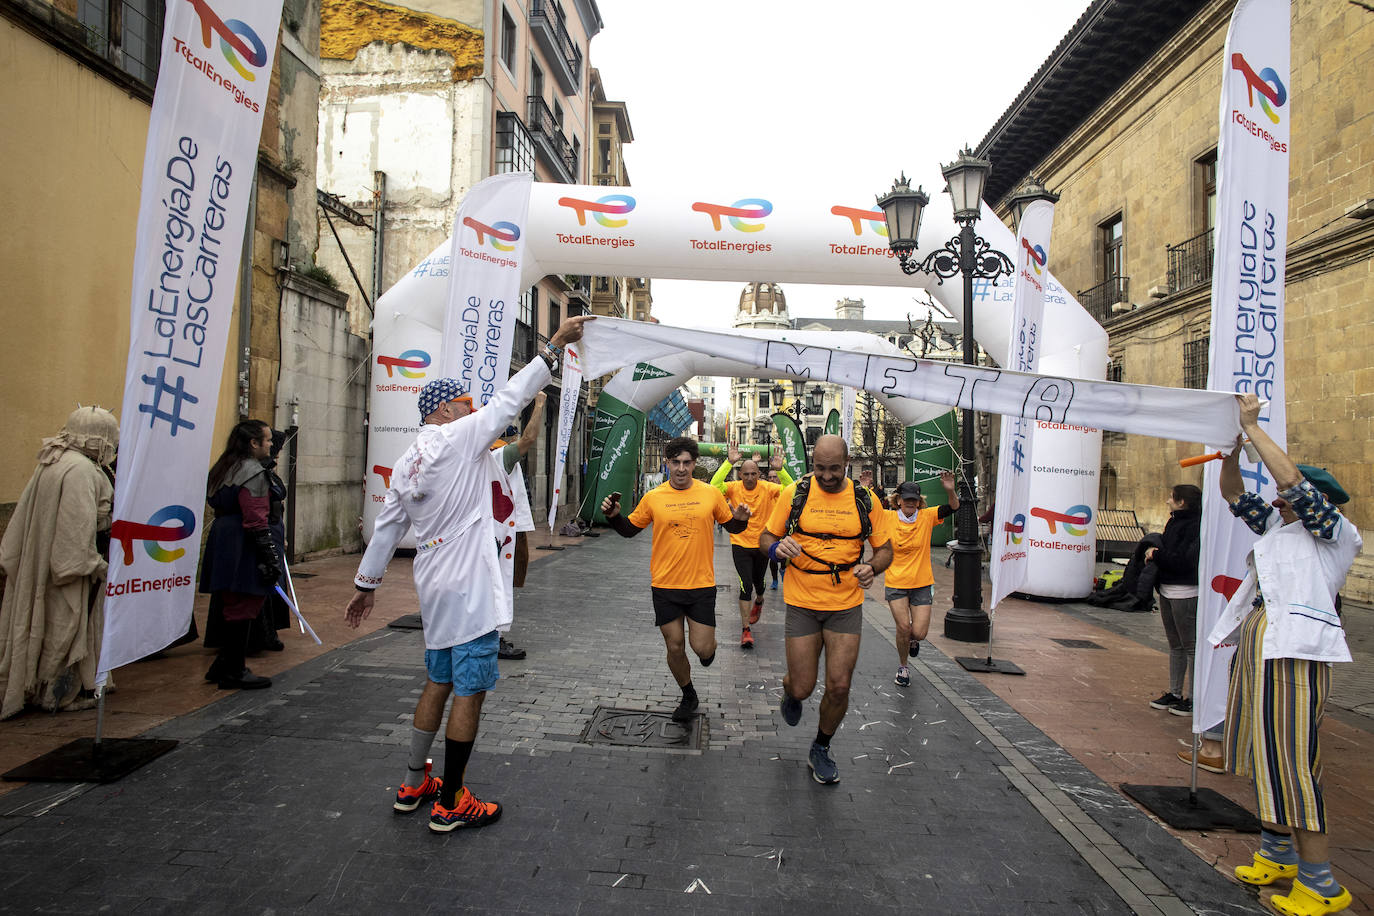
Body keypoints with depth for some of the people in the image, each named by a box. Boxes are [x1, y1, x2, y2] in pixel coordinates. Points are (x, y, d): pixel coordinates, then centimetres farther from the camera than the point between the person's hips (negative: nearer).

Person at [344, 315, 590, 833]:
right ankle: (450, 804, 8)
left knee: (439, 683, 19)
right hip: (470, 588, -9)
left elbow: (387, 528, 17)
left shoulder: (406, 463, 12)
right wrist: (555, 345, -6)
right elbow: (509, 399, -11)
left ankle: (413, 784, 30)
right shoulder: (458, 437, -10)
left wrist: (366, 583, 26)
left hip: (435, 587, 9)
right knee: (470, 691, -1)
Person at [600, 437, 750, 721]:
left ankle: (708, 646, 36)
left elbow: (731, 526, 11)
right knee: (675, 647, 9)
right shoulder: (653, 497, -3)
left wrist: (740, 519, -11)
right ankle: (689, 696, 35)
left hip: (701, 584, -1)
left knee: (701, 648, -3)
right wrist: (613, 516, -10)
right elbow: (630, 529, 9)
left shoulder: (711, 494, -3)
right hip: (665, 586, 1)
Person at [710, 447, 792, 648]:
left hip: (762, 545, 2)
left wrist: (780, 470, -36)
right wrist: (729, 463, -34)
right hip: (740, 545, -2)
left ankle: (758, 602, 56)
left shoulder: (767, 488, -9)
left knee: (758, 582, 20)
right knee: (746, 585, -9)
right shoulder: (734, 488, -10)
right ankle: (745, 630, -1)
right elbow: (714, 486, -28)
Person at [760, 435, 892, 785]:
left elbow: (885, 548, 7)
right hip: (802, 603, -1)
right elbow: (766, 537, 3)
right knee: (802, 687, 1)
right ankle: (789, 690, 41)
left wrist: (871, 567, -16)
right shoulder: (795, 493, -4)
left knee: (839, 687, -1)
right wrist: (777, 547, -21)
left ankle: (821, 749, 27)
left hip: (846, 605, 1)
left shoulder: (864, 500, -1)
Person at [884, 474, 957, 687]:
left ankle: (913, 640, 36)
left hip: (922, 583, 1)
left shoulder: (927, 517, -3)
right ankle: (903, 667, 19)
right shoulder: (888, 518, -5)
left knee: (919, 633, -4)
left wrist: (950, 491, -31)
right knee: (903, 627, -8)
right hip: (895, 583, -1)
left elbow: (952, 507, -11)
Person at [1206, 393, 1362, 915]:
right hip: (1257, 642, 9)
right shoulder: (1276, 524, 18)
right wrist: (1233, 446, 6)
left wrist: (1253, 427, -8)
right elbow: (1234, 494, 21)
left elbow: (1292, 480, -13)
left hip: (1294, 648, -8)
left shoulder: (1335, 534, -2)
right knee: (1264, 750, 15)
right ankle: (1277, 852, 30)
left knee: (1290, 756, -8)